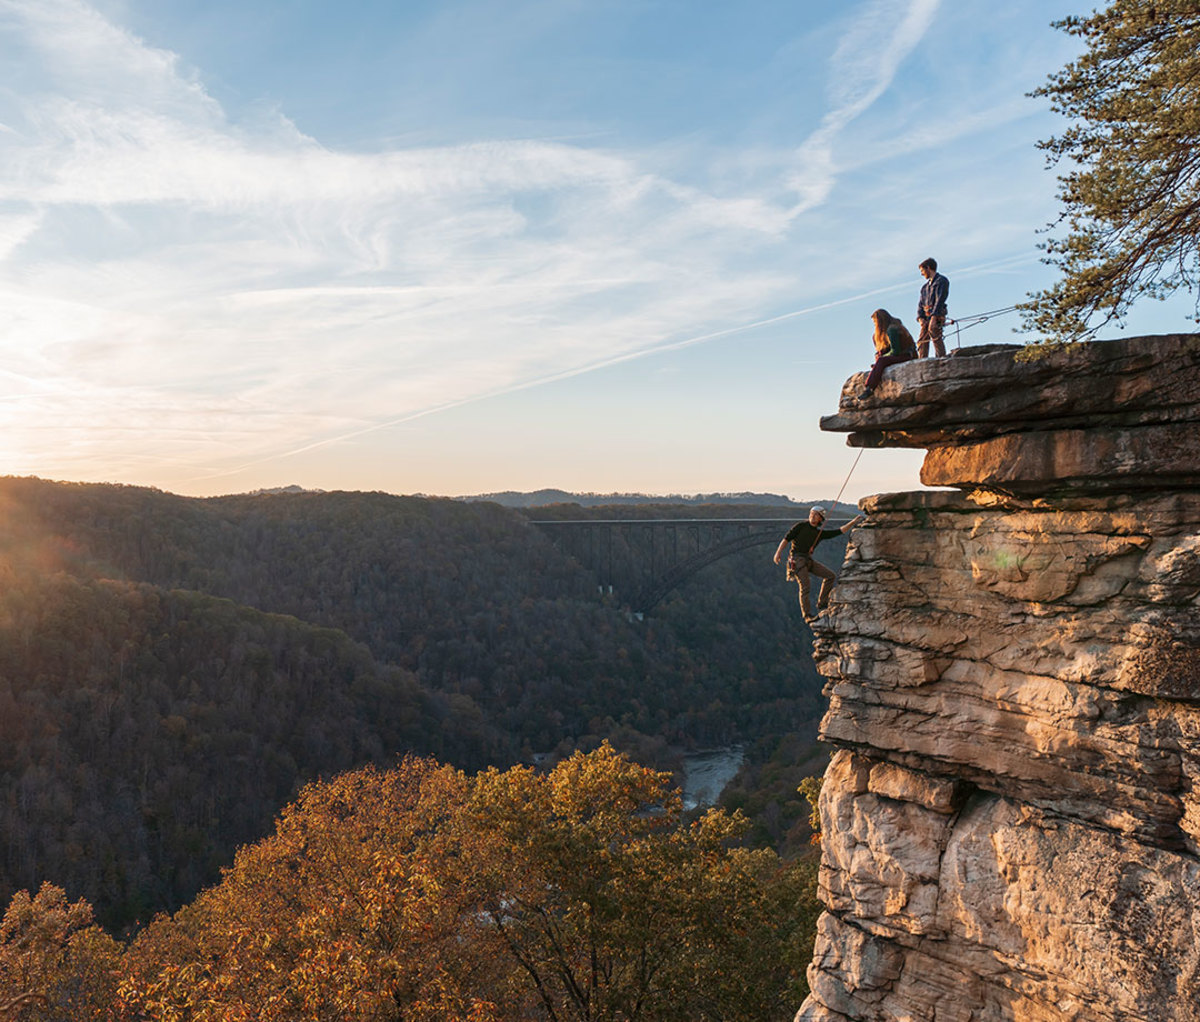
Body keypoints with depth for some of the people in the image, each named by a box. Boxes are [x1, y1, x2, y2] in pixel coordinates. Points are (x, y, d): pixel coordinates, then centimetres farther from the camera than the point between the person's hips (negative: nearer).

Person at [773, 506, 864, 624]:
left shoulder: (820, 533, 14)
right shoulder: (800, 526, 1)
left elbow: (840, 531, 13)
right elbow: (786, 539, -2)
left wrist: (853, 522, 7)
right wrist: (778, 552, -15)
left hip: (808, 560, 6)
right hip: (797, 558, -6)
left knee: (830, 576, 0)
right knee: (804, 587, -16)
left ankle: (821, 604, 6)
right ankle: (808, 616, -12)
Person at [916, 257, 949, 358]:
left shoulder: (942, 281, 4)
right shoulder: (926, 285, 26)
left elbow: (940, 299, -8)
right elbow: (920, 302, 18)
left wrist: (934, 316, -19)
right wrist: (920, 317, 1)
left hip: (937, 314, -7)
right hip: (926, 316, 7)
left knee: (932, 329, -29)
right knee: (922, 340, -4)